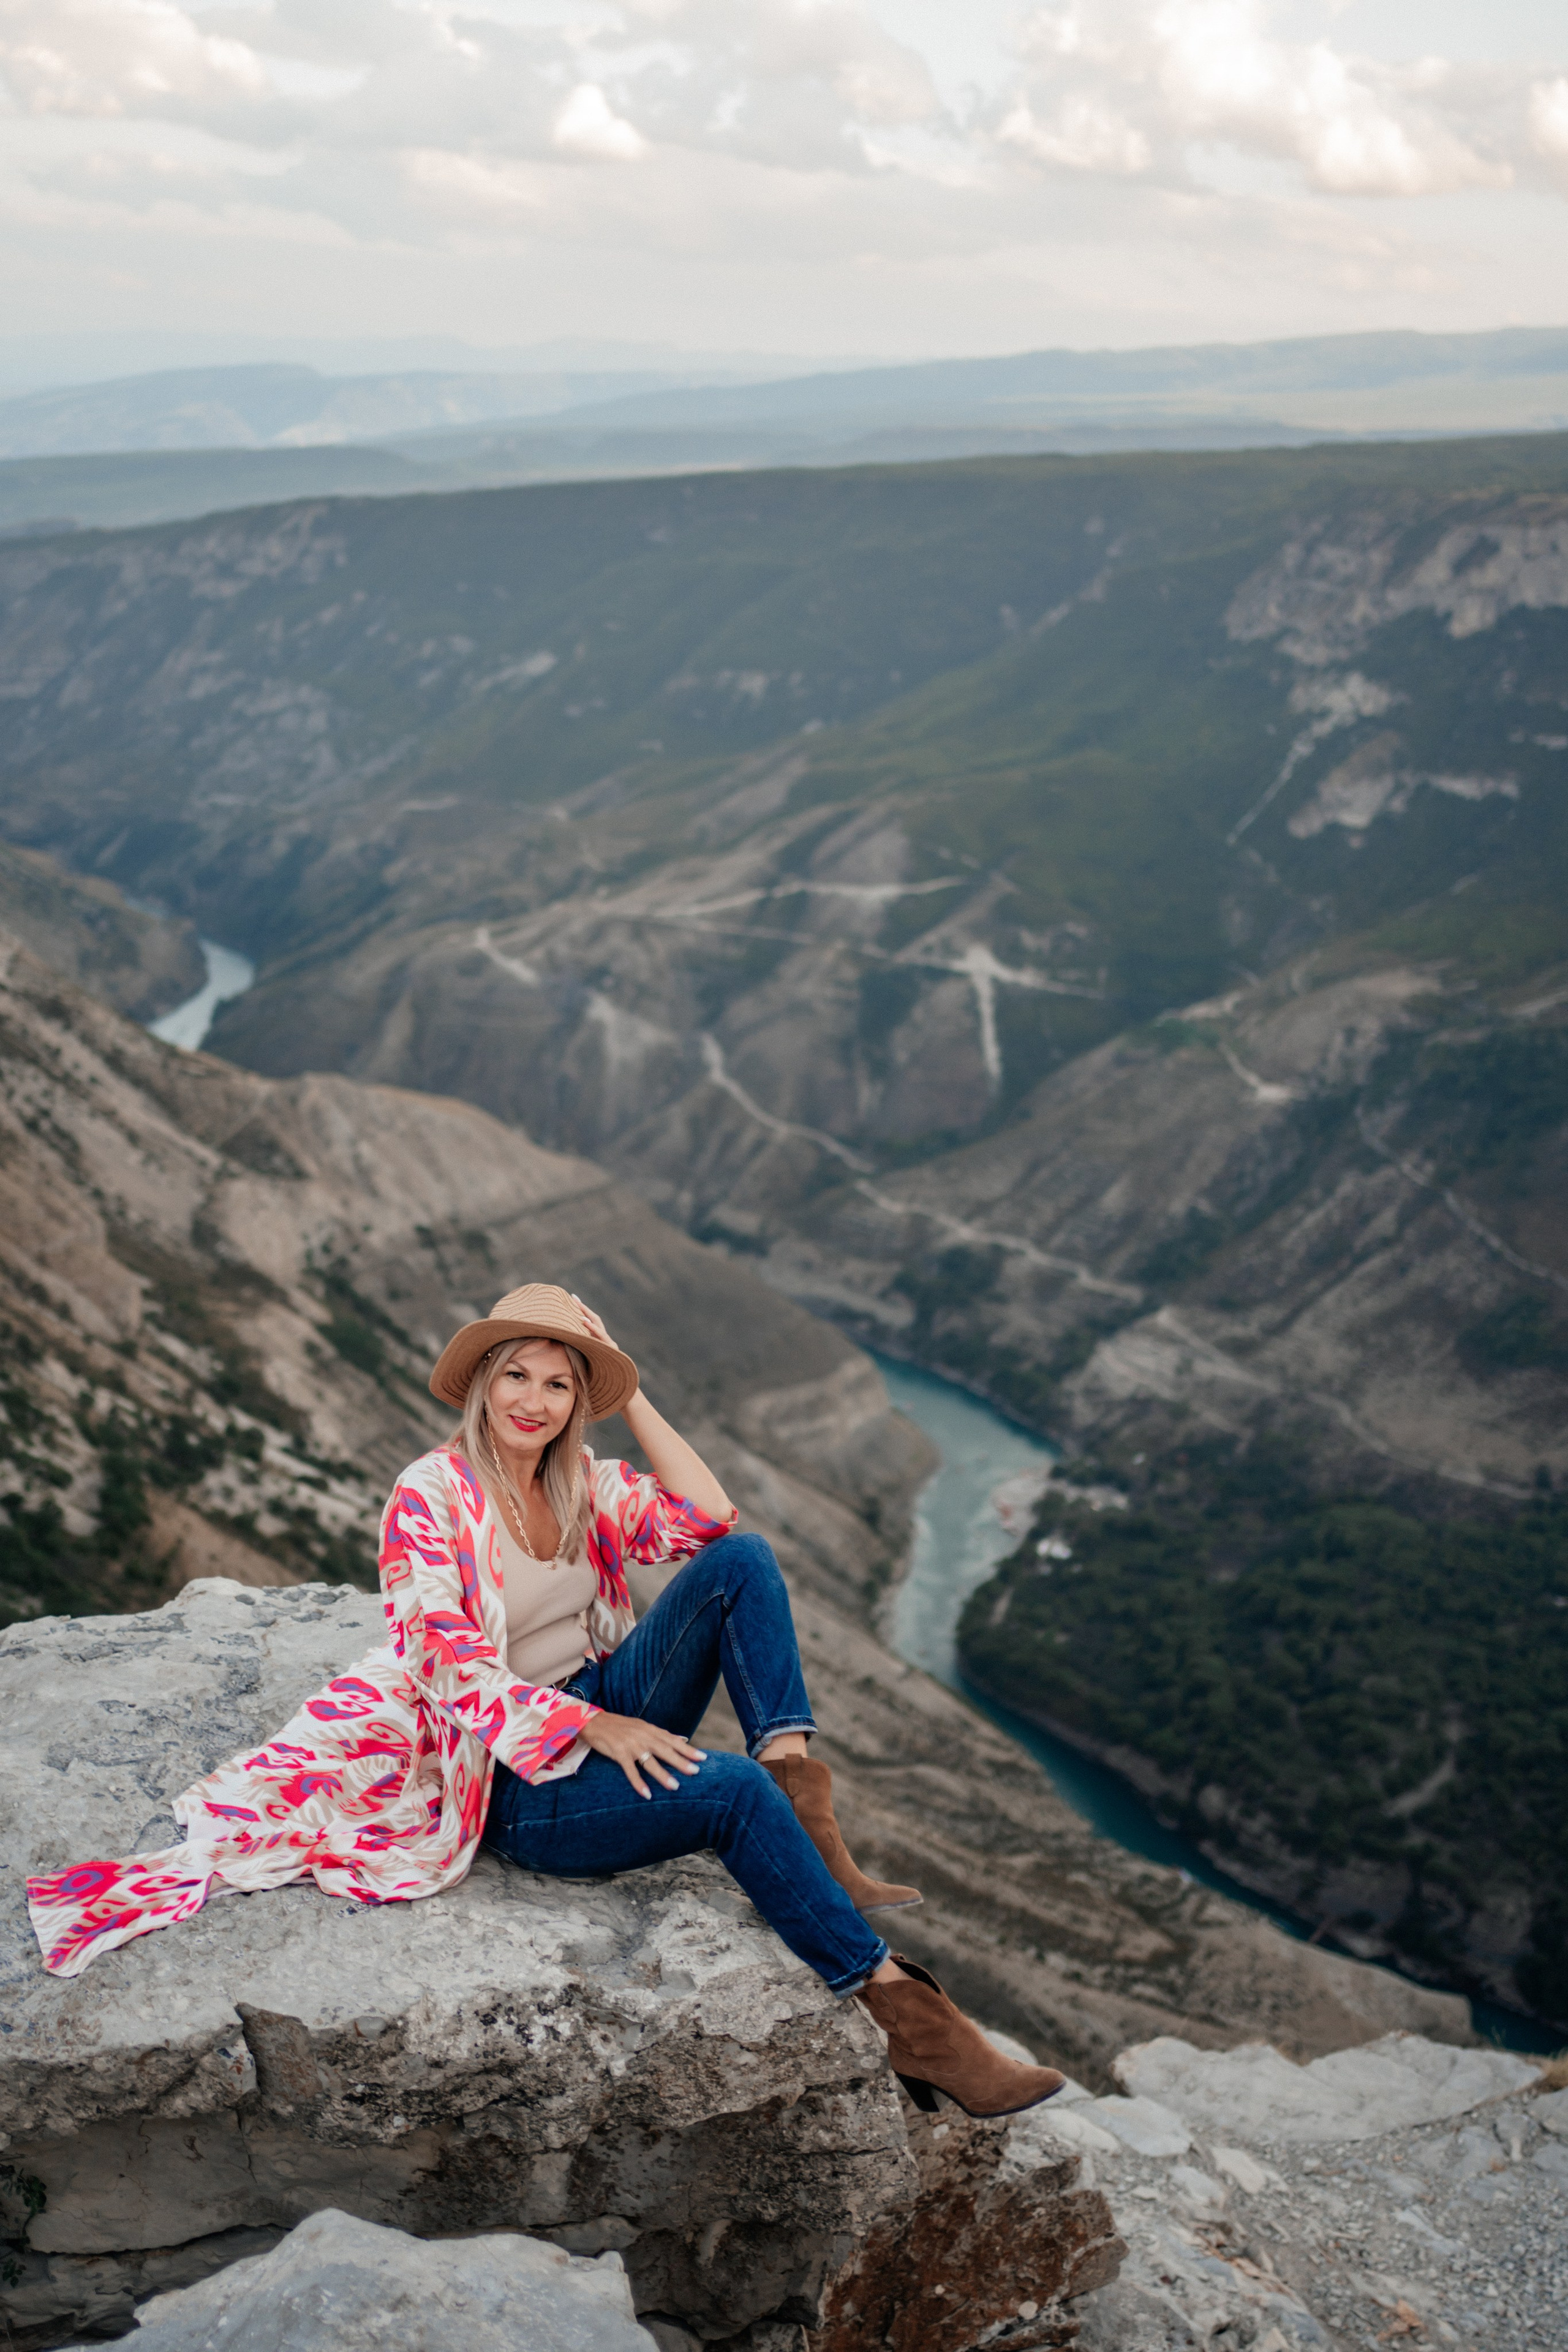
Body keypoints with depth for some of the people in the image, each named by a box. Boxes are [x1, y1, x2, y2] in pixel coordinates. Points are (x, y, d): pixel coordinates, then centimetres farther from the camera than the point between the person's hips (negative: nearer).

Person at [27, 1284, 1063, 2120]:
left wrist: (632, 1398, -5)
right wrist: (594, 1728, -24)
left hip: (610, 1711, 7)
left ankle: (802, 1803, -27)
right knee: (731, 1790, -32)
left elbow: (709, 1518, -7)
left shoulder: (585, 1484, 8)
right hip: (518, 1781, -7)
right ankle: (901, 2012, -29)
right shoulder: (431, 1496, -10)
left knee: (742, 1562, -14)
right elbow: (455, 1667, -16)